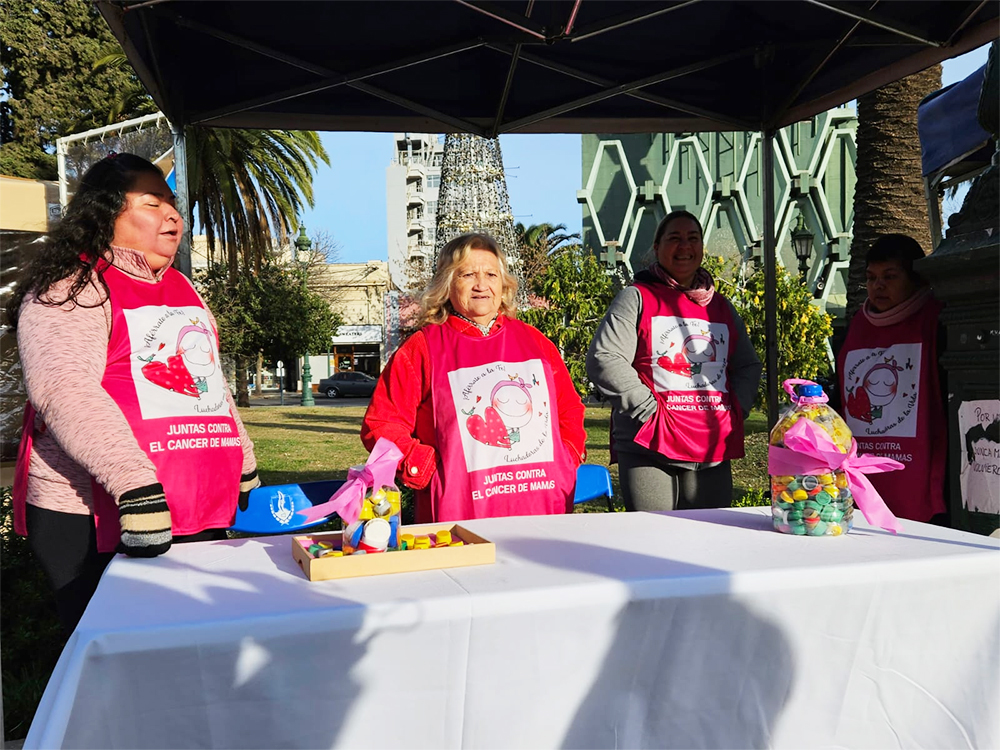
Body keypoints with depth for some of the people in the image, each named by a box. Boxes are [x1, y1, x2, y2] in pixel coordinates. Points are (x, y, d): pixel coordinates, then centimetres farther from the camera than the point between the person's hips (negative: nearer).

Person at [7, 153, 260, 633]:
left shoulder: (182, 289, 19)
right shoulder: (71, 289, -5)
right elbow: (66, 390, -21)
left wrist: (244, 463, 22)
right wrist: (135, 483, -32)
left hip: (201, 515, 7)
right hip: (97, 523, -6)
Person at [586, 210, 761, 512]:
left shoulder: (720, 306, 19)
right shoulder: (637, 298, 3)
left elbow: (748, 365, 25)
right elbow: (604, 359, -8)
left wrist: (735, 408, 7)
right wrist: (648, 406, -14)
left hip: (714, 451, 5)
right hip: (649, 449, -5)